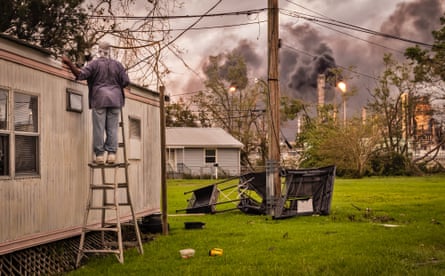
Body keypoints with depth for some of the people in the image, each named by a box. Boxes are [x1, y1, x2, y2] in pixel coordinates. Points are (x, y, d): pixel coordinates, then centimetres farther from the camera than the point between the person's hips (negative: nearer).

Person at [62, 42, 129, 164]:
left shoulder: (95, 64, -2)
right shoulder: (117, 64, 6)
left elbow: (81, 74, -14)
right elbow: (126, 81, 4)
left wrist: (69, 63, -13)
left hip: (99, 99, -2)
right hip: (115, 99, 2)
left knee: (99, 128, -1)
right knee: (112, 127, 2)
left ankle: (99, 154, -3)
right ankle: (111, 153, -3)